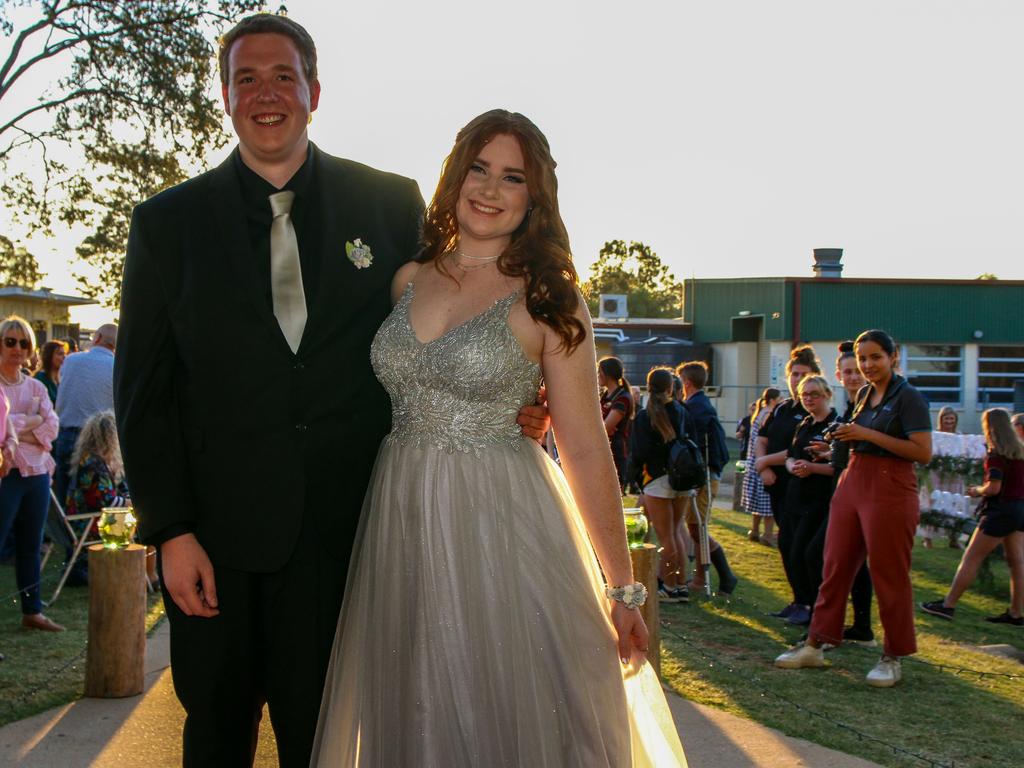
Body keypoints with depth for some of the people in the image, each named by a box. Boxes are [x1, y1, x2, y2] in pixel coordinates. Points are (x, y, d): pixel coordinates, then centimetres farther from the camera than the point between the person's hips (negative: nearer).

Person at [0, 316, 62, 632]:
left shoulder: (36, 388, 13)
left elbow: (51, 429, 1)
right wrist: (31, 421, -12)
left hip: (37, 472, 6)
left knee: (31, 546, 13)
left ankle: (32, 611, 21)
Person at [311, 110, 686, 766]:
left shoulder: (546, 300, -4)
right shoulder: (408, 281, 8)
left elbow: (586, 451, -5)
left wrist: (622, 590, -4)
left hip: (502, 534, -4)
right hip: (402, 532, 4)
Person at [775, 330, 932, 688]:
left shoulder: (908, 397, -9)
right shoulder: (864, 395, 14)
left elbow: (924, 452, -17)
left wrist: (867, 434, -18)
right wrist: (845, 438, 8)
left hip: (890, 490, -8)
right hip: (852, 483, 8)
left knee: (889, 575, 1)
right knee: (835, 566, 8)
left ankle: (893, 657, 13)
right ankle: (816, 645, 15)